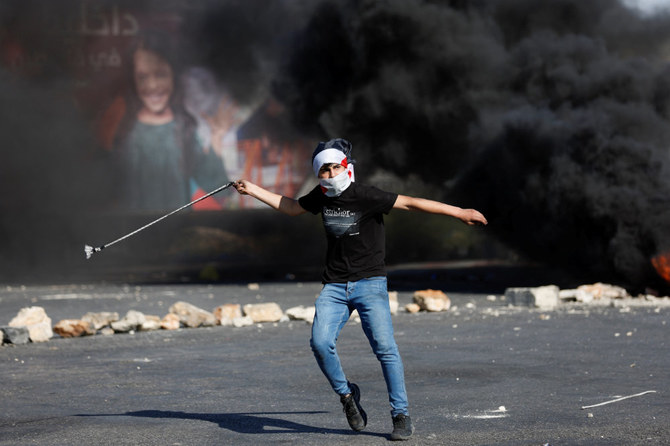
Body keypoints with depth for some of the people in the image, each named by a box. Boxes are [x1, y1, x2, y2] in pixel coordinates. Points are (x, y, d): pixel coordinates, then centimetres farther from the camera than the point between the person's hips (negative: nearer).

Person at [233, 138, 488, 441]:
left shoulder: (366, 196, -13)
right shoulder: (321, 197, 5)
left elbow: (411, 203, -15)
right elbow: (292, 208, 23)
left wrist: (459, 212, -18)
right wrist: (252, 190, 24)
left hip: (370, 283, -4)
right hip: (334, 287, 4)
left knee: (385, 348, -12)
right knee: (320, 342, -15)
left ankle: (401, 416, -1)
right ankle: (346, 395, 8)